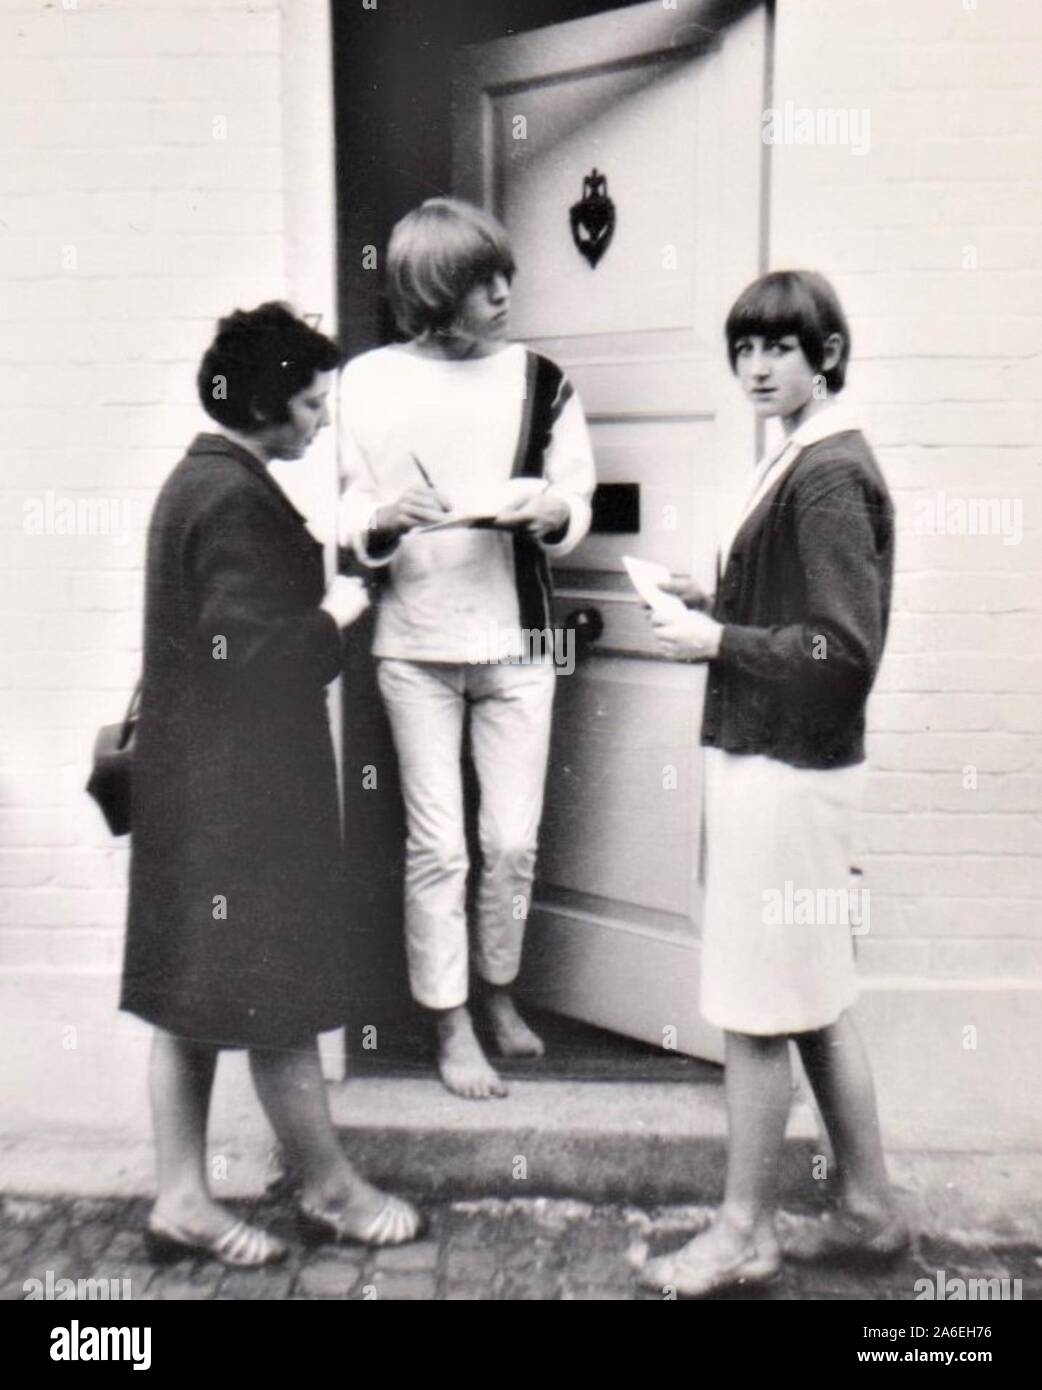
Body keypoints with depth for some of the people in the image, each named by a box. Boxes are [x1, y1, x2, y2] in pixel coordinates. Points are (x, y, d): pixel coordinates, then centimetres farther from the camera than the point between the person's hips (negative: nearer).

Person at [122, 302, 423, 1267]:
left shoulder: (198, 480, 13)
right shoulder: (235, 498, -18)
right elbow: (253, 652, -23)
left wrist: (327, 587, 10)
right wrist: (337, 614, -9)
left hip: (194, 781, 10)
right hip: (243, 786, -10)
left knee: (195, 990, 13)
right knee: (277, 995, 4)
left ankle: (181, 1198, 24)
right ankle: (328, 1189, 22)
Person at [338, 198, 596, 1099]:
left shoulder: (538, 380, 4)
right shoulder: (370, 382, 1)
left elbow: (579, 510, 9)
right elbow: (347, 523, 4)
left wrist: (551, 513, -13)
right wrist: (383, 521, -18)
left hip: (516, 638, 1)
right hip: (415, 642, -1)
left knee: (514, 839, 5)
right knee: (437, 845, 3)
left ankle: (500, 992, 31)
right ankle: (451, 1028, 20)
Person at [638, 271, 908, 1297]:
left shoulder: (828, 476, -15)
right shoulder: (801, 463, 14)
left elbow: (845, 648, -21)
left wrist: (717, 641, -14)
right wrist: (714, 601, 7)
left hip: (781, 772, -10)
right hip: (779, 761, 10)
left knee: (757, 1012, 3)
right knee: (815, 1002, 18)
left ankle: (743, 1235, 21)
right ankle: (867, 1211, 32)